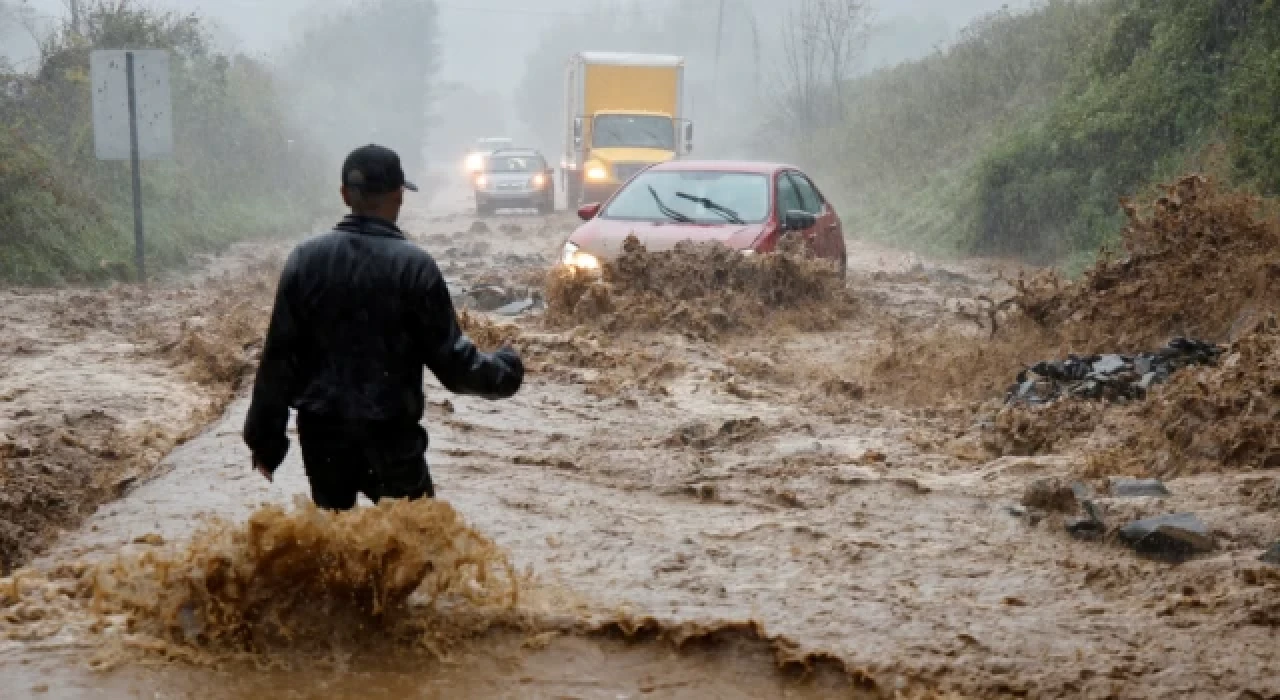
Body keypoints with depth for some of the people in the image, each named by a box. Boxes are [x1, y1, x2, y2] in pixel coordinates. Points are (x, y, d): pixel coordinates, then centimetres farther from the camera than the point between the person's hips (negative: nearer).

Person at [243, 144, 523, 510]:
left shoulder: (305, 258, -2)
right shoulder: (413, 264, -10)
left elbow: (279, 356, -1)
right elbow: (450, 358, -8)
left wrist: (266, 437, 6)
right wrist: (504, 372, 12)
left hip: (321, 432, 3)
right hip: (389, 435, -3)